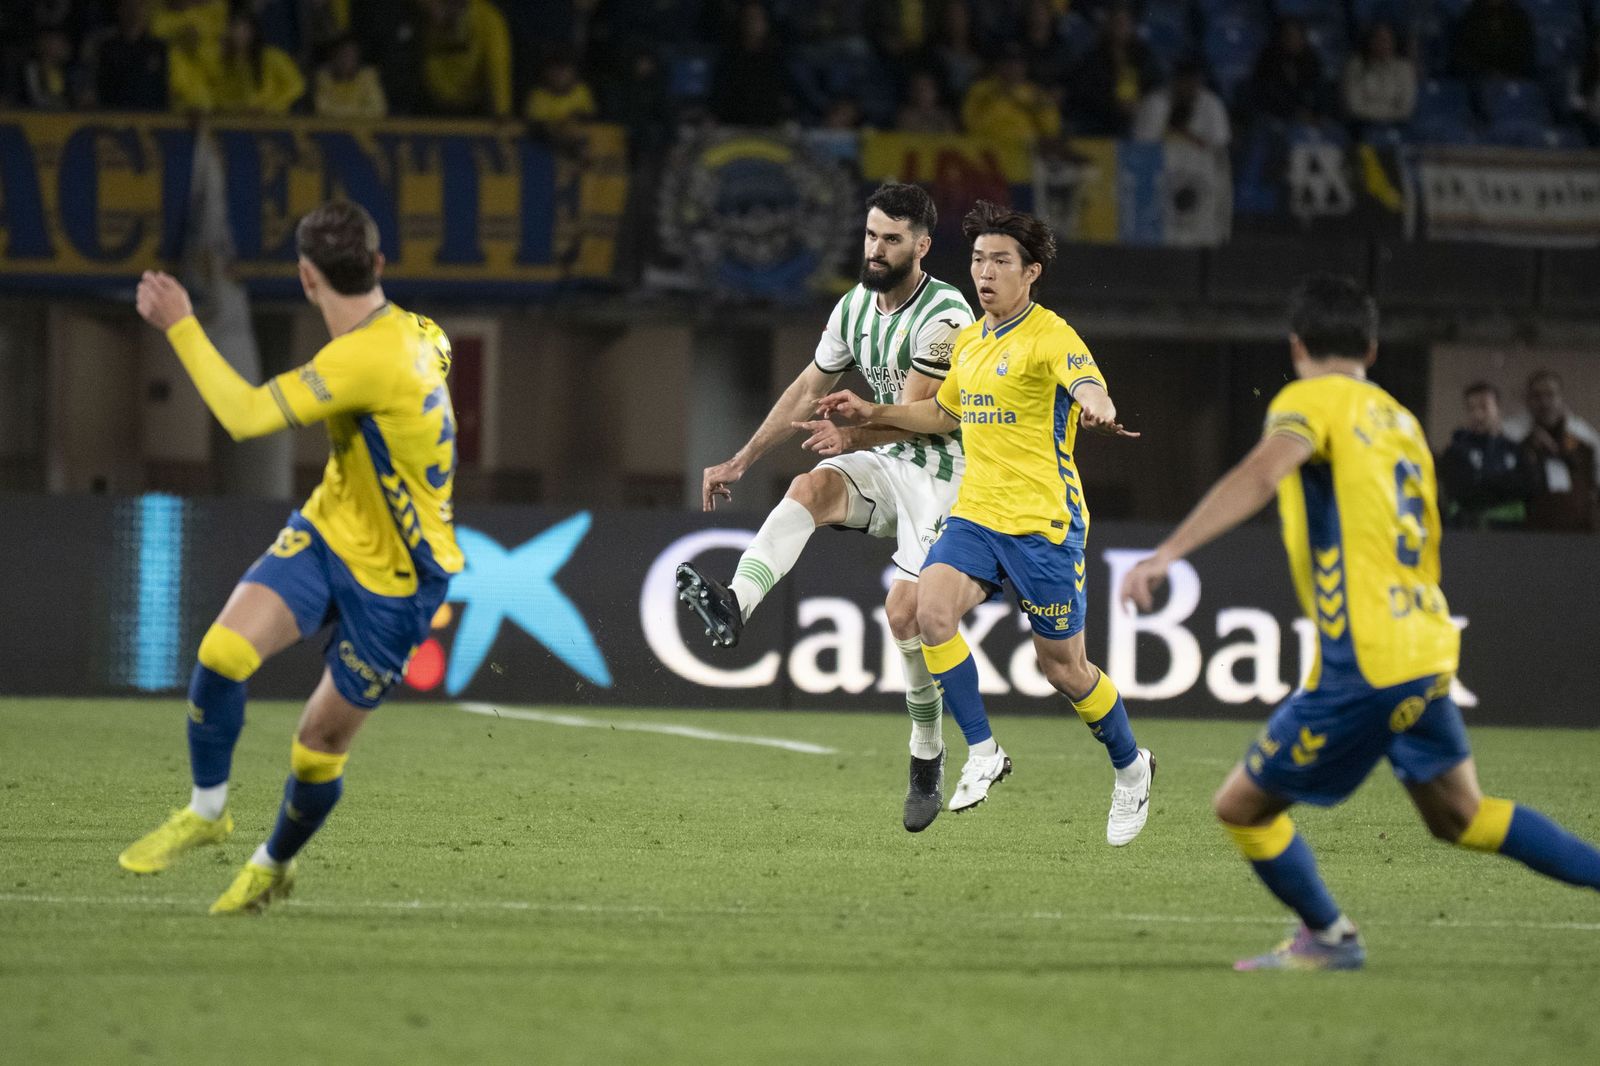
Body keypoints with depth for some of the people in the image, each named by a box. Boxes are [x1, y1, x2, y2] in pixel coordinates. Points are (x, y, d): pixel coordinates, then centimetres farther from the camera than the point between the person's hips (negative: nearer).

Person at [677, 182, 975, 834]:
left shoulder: (944, 315, -18)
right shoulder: (855, 307, 6)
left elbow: (912, 414, -23)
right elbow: (808, 390, 15)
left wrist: (853, 435, -35)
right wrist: (741, 462, 15)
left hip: (944, 469, -6)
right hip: (887, 464, 6)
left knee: (905, 610, -15)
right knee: (810, 489, -26)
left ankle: (928, 761, 2)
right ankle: (733, 606, -47)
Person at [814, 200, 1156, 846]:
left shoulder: (1049, 337, -11)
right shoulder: (970, 341, 13)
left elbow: (1088, 385, -33)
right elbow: (946, 413, 32)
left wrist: (1098, 408, -56)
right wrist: (873, 413, 23)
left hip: (1044, 524, -6)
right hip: (976, 517, 6)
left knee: (1063, 668, 2)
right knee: (932, 610, -21)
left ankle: (1130, 767, 28)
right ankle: (982, 753, -8)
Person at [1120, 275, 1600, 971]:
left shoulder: (1311, 401, -5)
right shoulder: (1400, 421, 18)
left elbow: (1260, 475, -26)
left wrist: (1167, 554, -35)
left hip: (1365, 665, -8)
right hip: (1428, 649, 8)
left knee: (1242, 805, 6)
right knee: (1460, 815, 23)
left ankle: (1327, 939, 18)